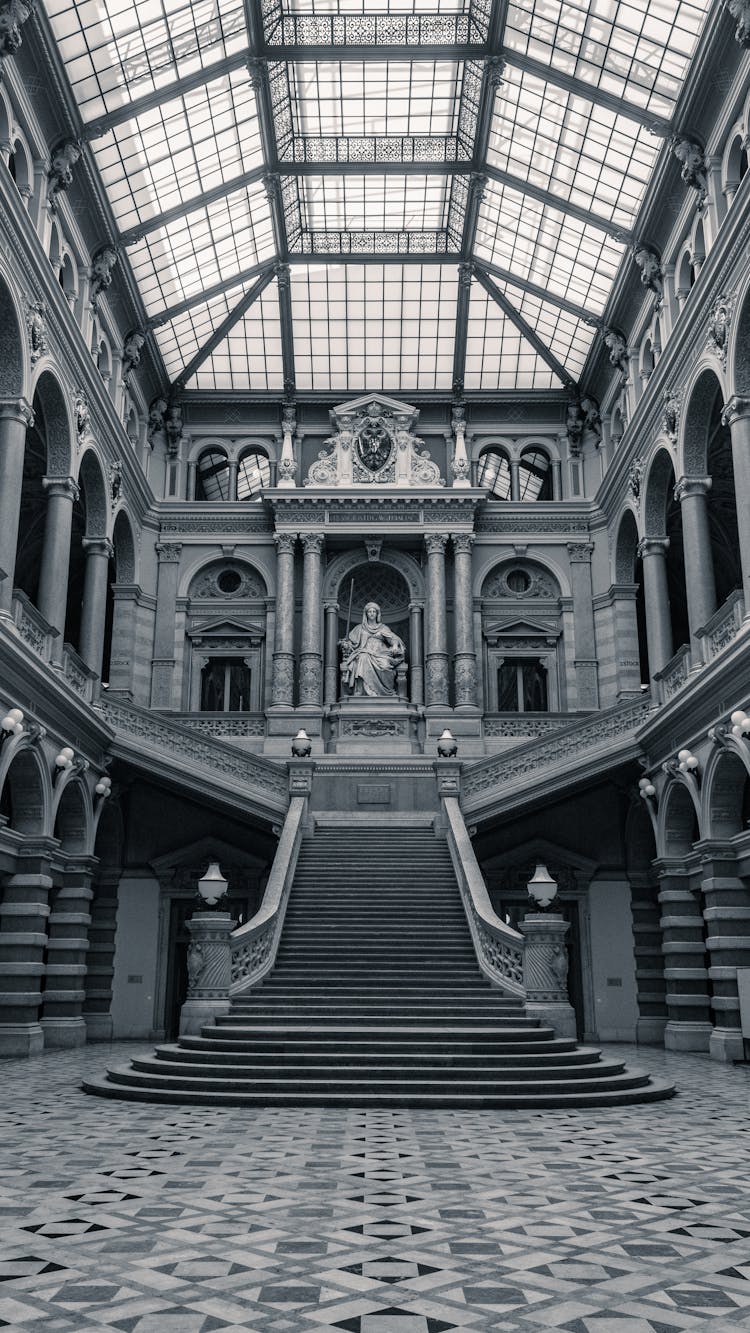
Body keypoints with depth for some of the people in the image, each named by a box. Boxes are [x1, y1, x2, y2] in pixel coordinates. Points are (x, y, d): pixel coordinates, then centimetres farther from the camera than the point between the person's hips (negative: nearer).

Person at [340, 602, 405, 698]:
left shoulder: (383, 628, 21)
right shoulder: (359, 628, 23)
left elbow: (393, 638, 7)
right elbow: (351, 642, 17)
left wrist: (395, 645, -15)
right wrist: (345, 644, -6)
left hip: (379, 655, 0)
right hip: (364, 653, 0)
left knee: (384, 665, -34)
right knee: (364, 659, -36)